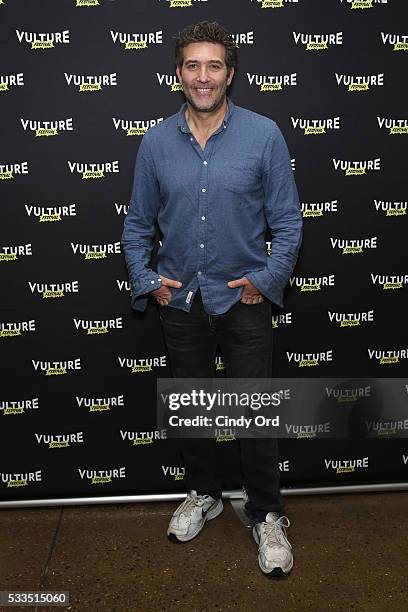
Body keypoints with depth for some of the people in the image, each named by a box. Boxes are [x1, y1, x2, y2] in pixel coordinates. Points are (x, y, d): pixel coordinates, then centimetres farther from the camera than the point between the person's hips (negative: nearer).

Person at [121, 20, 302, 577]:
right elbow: (138, 224, 8)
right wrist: (146, 281, -2)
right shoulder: (156, 142, 1)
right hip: (180, 302, 3)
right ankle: (203, 494, 39)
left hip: (243, 301, -2)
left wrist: (266, 280, -12)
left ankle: (267, 515, 25)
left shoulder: (263, 135, -6)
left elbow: (287, 223, -3)